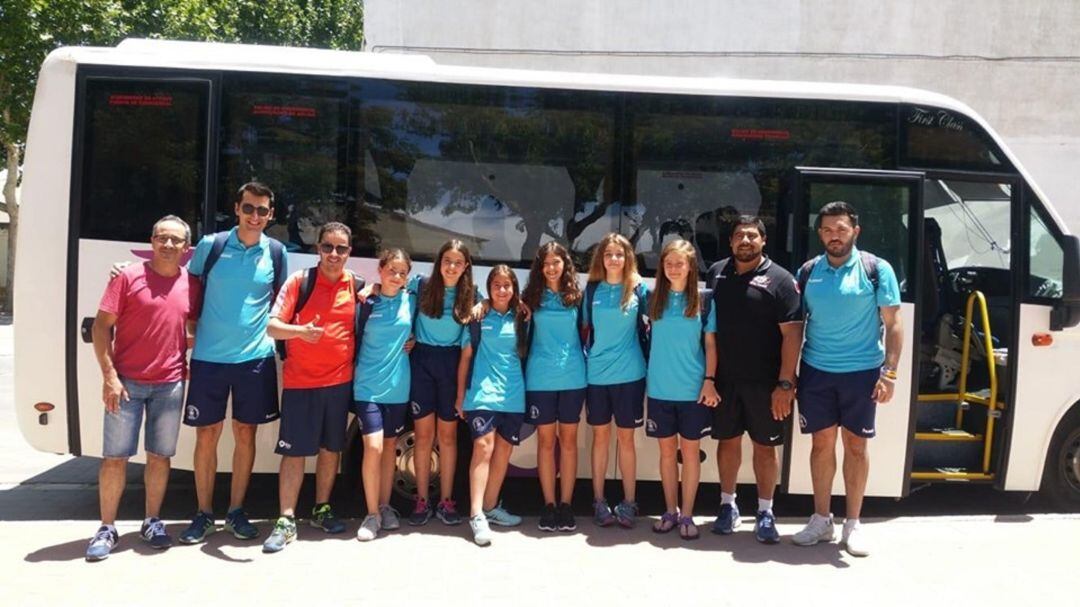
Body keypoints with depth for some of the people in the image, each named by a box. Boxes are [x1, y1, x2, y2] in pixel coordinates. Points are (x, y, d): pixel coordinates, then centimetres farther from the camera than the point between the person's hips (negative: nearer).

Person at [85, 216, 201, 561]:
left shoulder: (191, 285, 5)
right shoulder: (128, 277, -4)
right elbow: (101, 327, -5)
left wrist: (195, 365, 2)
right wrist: (109, 376, -12)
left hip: (170, 385, 3)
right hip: (127, 382, -3)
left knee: (160, 455, 10)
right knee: (115, 456, 2)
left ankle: (152, 522, 23)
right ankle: (107, 528, 11)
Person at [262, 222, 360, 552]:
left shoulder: (357, 285, 2)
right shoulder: (299, 281, -7)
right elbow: (272, 326, -13)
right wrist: (300, 331, -30)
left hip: (340, 381, 3)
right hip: (301, 381, -3)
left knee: (331, 448, 13)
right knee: (294, 451, -1)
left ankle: (322, 510, 28)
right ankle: (286, 521, 6)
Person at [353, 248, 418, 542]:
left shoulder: (410, 300, 2)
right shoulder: (366, 303, -4)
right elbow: (356, 340, 3)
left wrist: (412, 343, 2)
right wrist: (354, 371, 2)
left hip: (398, 386, 3)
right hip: (368, 386, -3)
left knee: (390, 446, 12)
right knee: (373, 446, -10)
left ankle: (385, 507, 24)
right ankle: (372, 514, 0)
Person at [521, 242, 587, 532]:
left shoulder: (576, 297, 5)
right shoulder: (533, 297, 4)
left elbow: (585, 333, 10)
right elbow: (523, 333, 12)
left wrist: (586, 368, 5)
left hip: (573, 377, 0)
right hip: (540, 378, 0)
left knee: (568, 439, 6)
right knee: (546, 440, 4)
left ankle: (566, 504, 12)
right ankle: (549, 504, 11)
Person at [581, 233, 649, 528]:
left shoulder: (639, 289, -1)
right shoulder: (592, 289, 4)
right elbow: (585, 329, 10)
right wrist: (583, 358, 5)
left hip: (629, 374, -1)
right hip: (596, 373, 1)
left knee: (625, 437, 5)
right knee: (600, 436, 9)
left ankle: (629, 503, 13)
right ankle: (599, 501, 17)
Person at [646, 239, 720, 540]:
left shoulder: (704, 300, -2)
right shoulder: (654, 299, 4)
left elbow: (710, 343, 0)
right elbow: (646, 336, 11)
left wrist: (709, 380, -8)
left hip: (693, 389, -2)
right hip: (660, 389, 2)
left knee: (689, 450, 6)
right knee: (667, 450, 9)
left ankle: (687, 514, 14)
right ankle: (670, 511, 20)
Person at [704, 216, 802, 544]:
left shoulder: (780, 280, -6)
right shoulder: (716, 273, 7)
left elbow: (792, 334, -10)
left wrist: (785, 384, -15)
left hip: (764, 381, -3)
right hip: (724, 378, 3)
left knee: (765, 445, 5)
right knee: (727, 440, 12)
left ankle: (765, 513, 17)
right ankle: (728, 506, 25)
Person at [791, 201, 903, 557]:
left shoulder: (877, 270, -3)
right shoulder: (808, 272, 5)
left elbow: (892, 325, -3)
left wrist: (889, 372, -10)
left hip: (861, 371, -2)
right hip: (816, 371, 2)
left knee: (855, 445, 6)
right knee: (822, 443, 9)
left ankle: (853, 524, 17)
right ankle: (821, 519, 20)